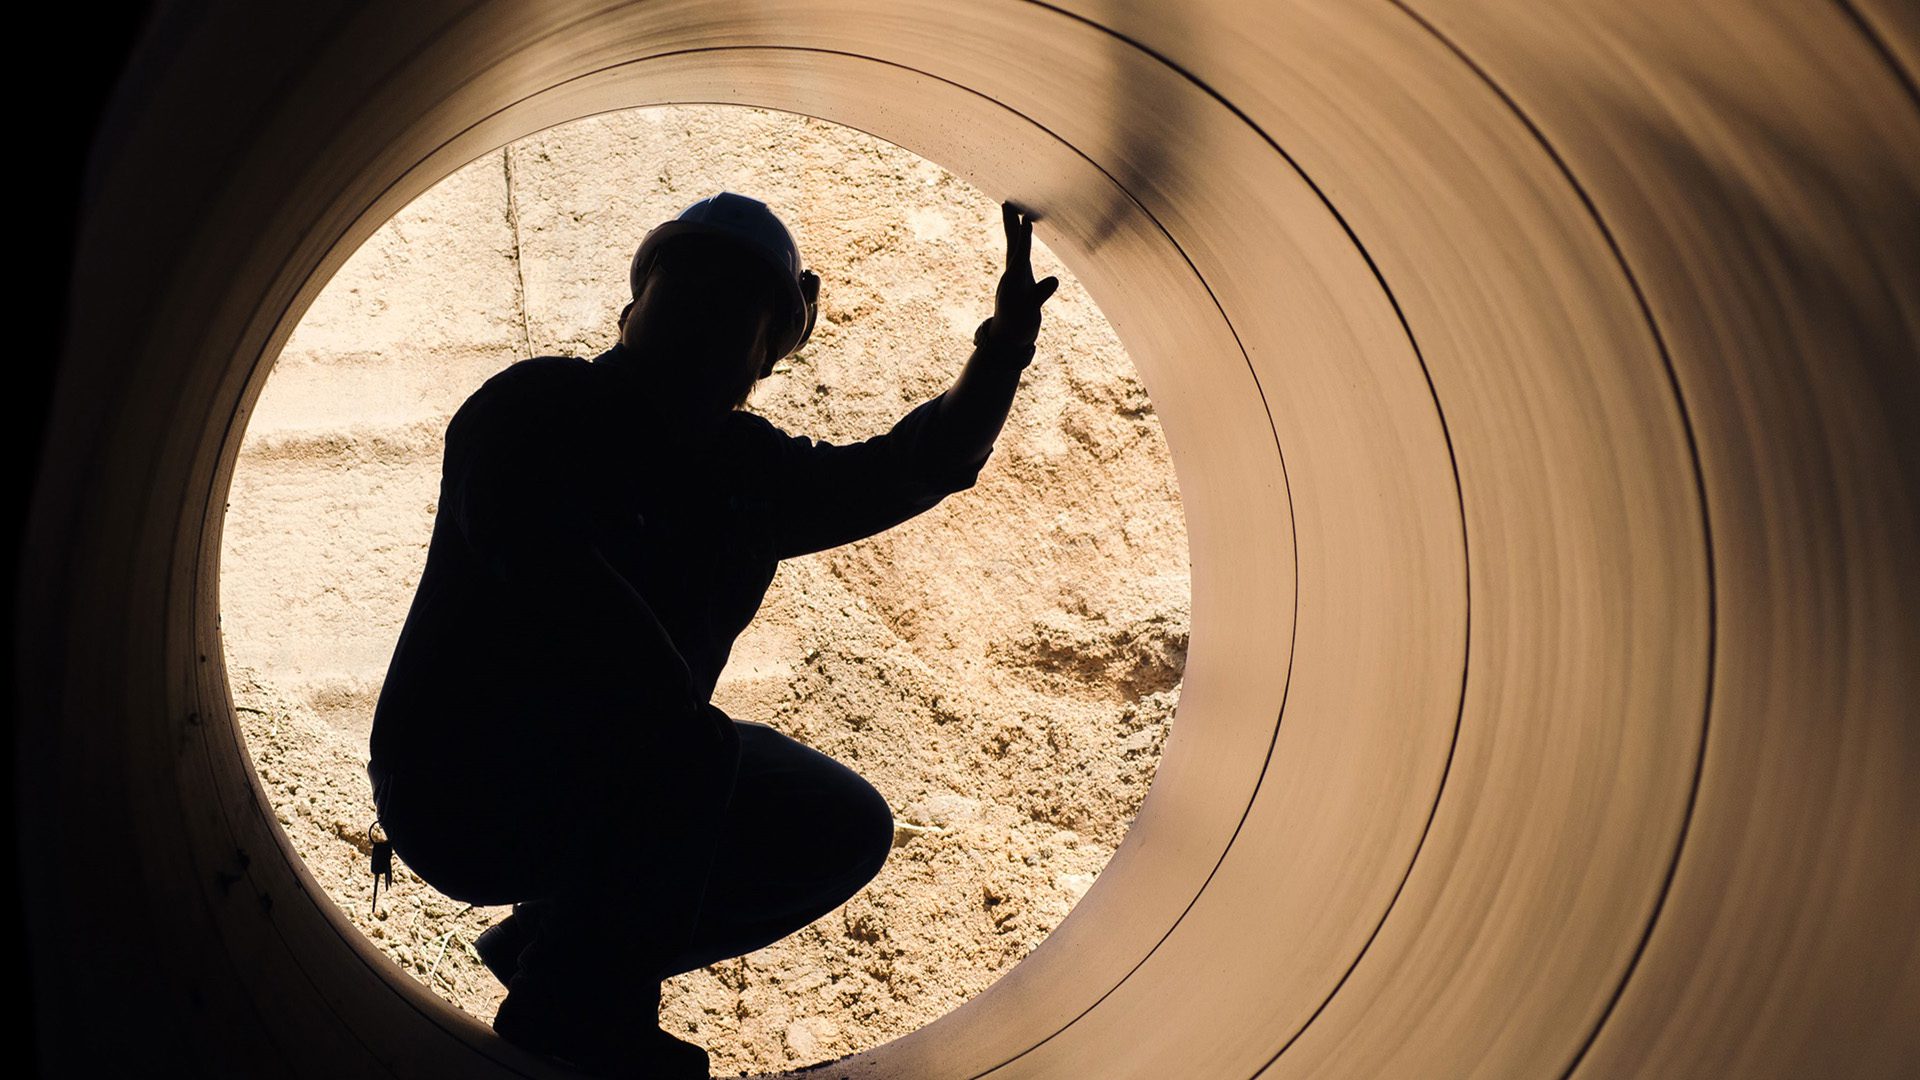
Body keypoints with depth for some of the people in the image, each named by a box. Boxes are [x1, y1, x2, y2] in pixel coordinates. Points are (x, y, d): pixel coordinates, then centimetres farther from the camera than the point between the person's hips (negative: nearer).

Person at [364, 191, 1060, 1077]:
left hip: (611, 787, 8)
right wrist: (682, 723, -35)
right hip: (465, 792, -7)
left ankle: (542, 946, 9)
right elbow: (554, 585, -32)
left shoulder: (750, 470, 4)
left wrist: (1008, 339, 3)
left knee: (845, 831, 0)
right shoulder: (534, 412, -15)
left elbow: (910, 470, 12)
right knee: (686, 746, -33)